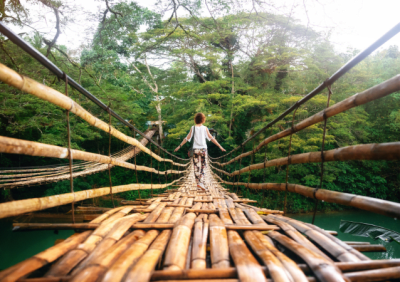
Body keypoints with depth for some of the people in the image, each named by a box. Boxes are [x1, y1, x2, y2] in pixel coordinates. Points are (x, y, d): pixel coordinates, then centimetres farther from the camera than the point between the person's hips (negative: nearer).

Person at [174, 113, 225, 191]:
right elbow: (211, 138, -2)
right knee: (202, 166, 8)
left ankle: (198, 182, 11)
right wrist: (220, 146, 3)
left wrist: (179, 146, 7)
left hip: (195, 149, 0)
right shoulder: (205, 128, 0)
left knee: (196, 167, 8)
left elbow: (187, 138, 0)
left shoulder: (193, 128, 0)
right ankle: (201, 182, -4)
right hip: (203, 149, 0)